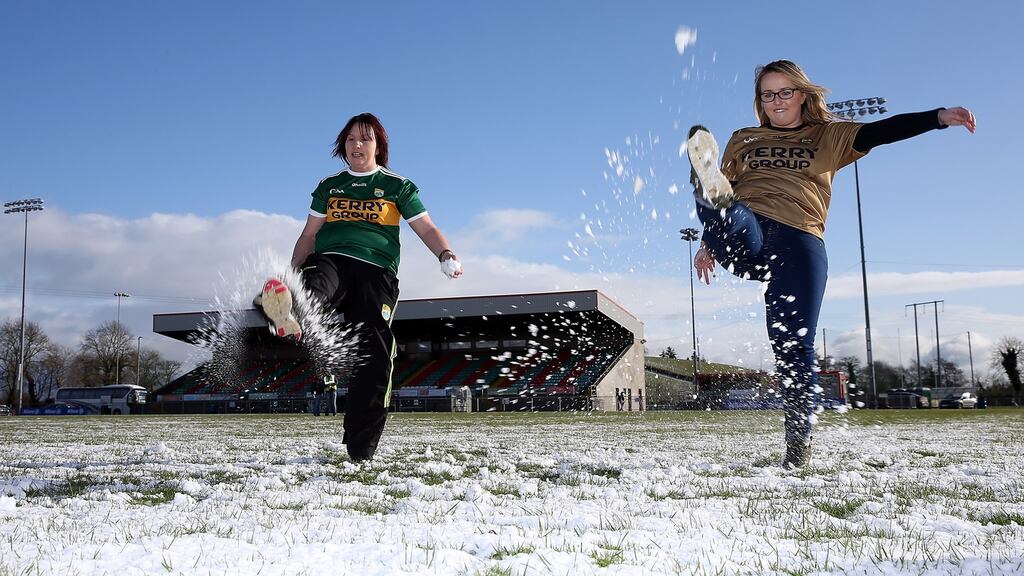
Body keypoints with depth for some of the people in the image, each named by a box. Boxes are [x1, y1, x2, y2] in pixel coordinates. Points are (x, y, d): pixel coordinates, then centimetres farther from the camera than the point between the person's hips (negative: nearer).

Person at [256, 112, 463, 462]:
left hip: (376, 272, -1)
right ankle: (286, 318, -73)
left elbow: (426, 229, 10)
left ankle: (360, 449, -11)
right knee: (315, 290, -37)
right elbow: (309, 236, 25)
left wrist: (446, 254, -10)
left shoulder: (397, 186, 17)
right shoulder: (329, 186, 24)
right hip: (330, 260, 2)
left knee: (373, 357, -13)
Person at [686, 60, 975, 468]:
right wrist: (709, 242, 14)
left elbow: (883, 131, 7)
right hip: (744, 237, 2)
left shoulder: (828, 137, 22)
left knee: (794, 345, -7)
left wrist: (939, 117, -9)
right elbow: (728, 193, 25)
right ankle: (708, 185, -68)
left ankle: (799, 440, 2)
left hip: (798, 243, -1)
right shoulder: (743, 140, 28)